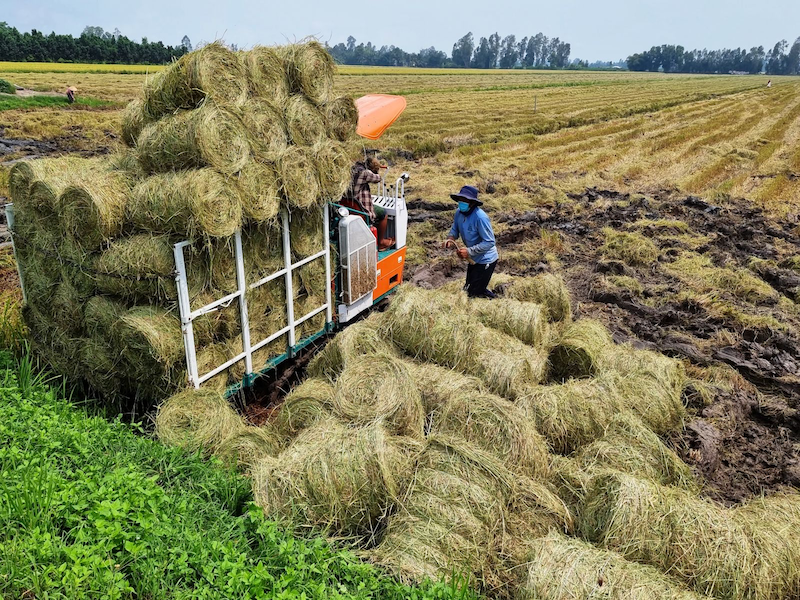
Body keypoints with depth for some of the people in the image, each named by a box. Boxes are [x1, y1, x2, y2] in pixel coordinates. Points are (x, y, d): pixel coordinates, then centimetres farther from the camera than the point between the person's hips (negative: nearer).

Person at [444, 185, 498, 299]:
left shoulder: (480, 217, -30)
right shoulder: (459, 213, -7)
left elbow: (489, 242, -28)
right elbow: (455, 229, 7)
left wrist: (469, 251, -32)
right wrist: (450, 238, -16)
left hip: (486, 260, -8)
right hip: (474, 258, 8)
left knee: (474, 293, -2)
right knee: (468, 288, 22)